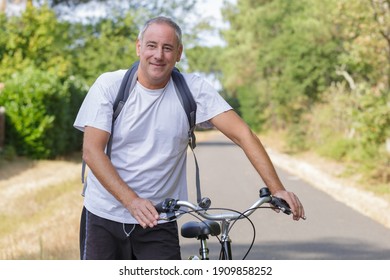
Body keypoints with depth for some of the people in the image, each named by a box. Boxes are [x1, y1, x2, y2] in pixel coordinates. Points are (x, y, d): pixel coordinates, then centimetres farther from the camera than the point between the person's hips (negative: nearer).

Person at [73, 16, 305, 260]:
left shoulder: (193, 89, -5)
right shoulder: (109, 85, -7)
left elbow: (242, 134, -10)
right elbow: (92, 150, -14)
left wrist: (277, 189, -23)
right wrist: (132, 201, -28)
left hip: (158, 223, 0)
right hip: (103, 219, 0)